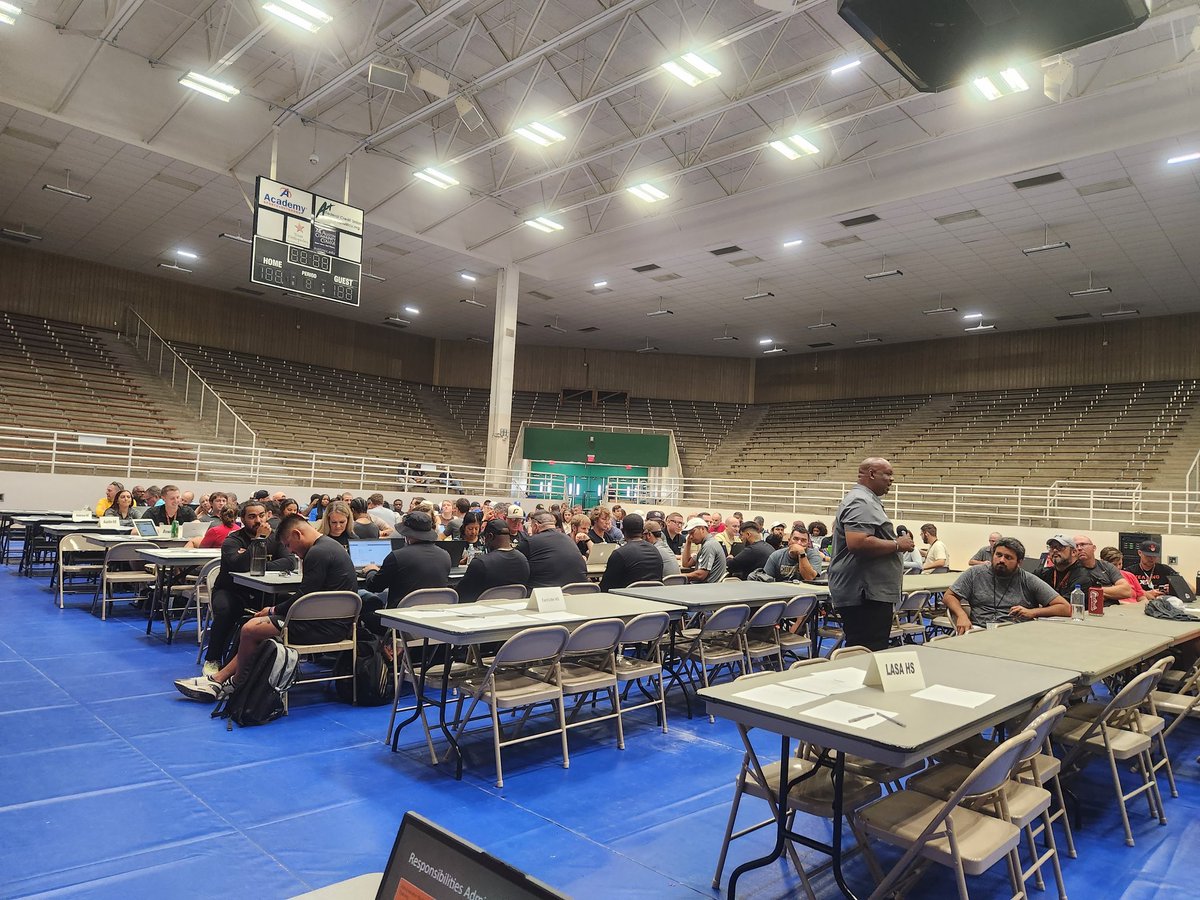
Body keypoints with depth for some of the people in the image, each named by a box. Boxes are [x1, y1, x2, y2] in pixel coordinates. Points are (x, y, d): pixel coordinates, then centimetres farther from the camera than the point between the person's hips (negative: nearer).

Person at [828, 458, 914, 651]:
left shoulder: (866, 500, 21)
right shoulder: (861, 502, -15)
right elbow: (857, 543, -28)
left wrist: (896, 543, 23)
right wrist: (897, 545, -16)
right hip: (864, 595, -11)